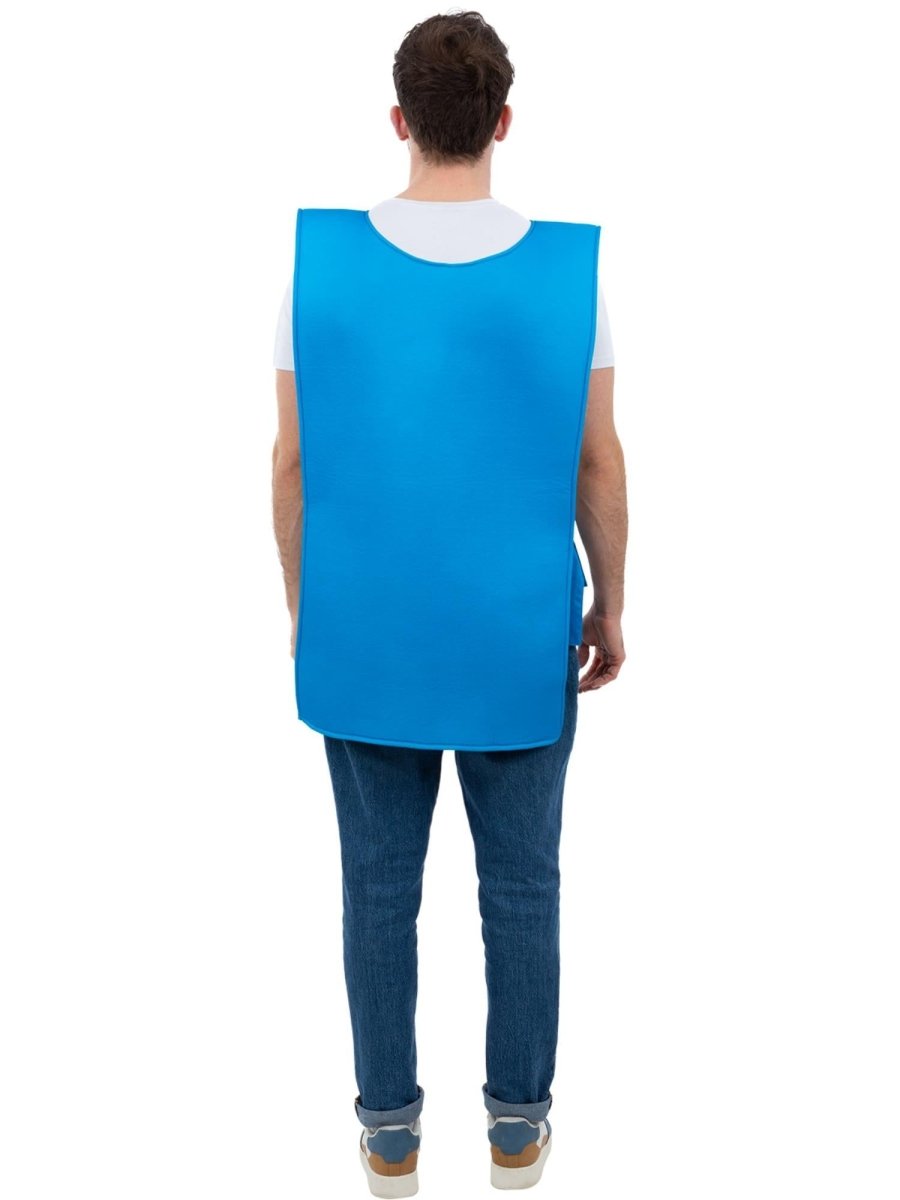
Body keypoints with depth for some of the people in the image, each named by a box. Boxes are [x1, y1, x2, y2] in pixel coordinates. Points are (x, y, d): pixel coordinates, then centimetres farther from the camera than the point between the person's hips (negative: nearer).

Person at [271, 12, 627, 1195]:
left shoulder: (318, 259, -8)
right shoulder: (571, 267, -9)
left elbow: (293, 460, -3)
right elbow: (598, 463, -4)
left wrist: (302, 607, 10)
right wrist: (609, 603, 10)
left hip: (368, 635, 1)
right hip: (519, 638, 0)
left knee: (381, 885, 14)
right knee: (520, 885, 15)